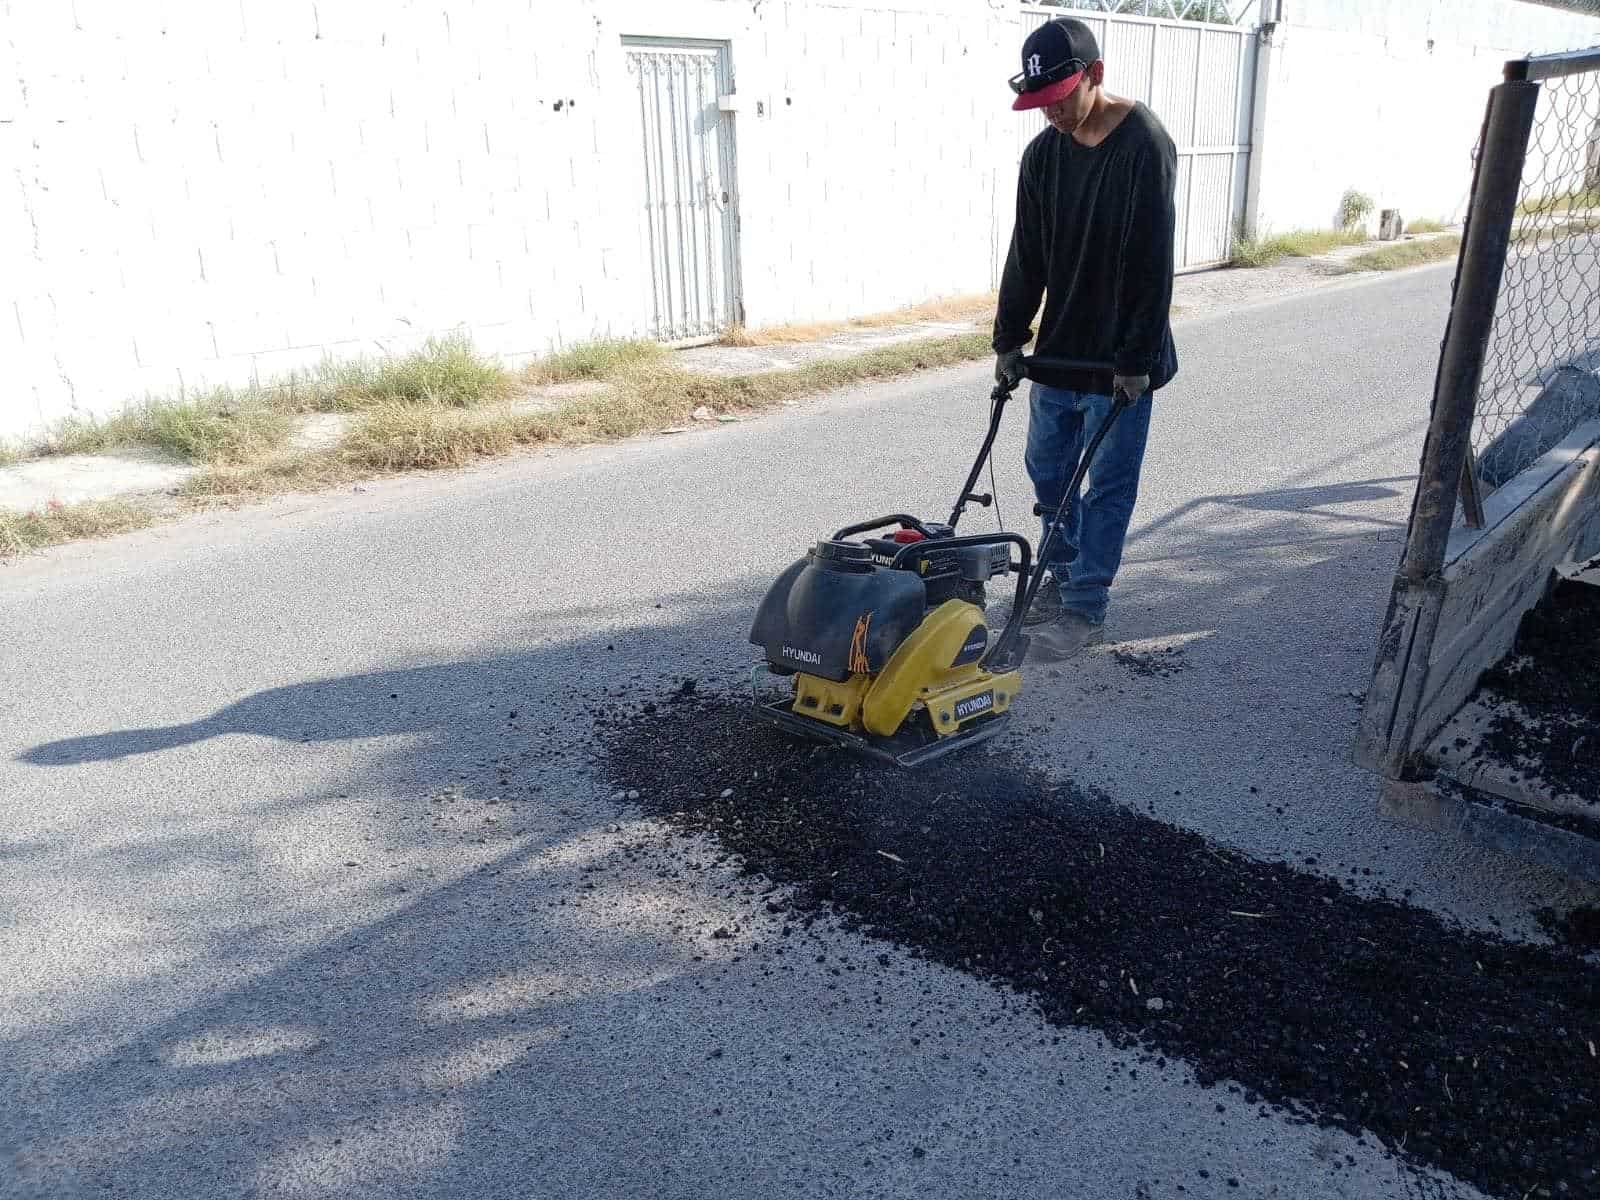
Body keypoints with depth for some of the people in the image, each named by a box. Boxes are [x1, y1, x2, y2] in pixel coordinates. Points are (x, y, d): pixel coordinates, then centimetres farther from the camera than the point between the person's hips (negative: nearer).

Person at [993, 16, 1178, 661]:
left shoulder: (1144, 145, -16)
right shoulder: (1044, 152, 4)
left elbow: (1152, 263, -19)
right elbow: (1027, 254, 8)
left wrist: (1136, 359, -20)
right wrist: (1009, 339, 6)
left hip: (1120, 358, -7)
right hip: (1059, 346, 7)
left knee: (1108, 484, 3)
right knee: (1047, 469, 15)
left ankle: (1084, 606, 13)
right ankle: (1065, 572, 35)